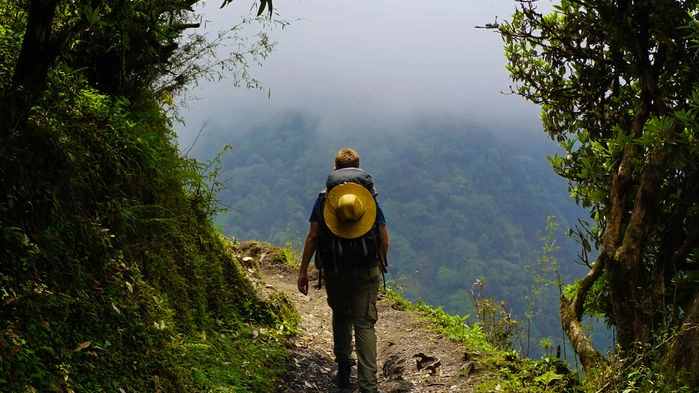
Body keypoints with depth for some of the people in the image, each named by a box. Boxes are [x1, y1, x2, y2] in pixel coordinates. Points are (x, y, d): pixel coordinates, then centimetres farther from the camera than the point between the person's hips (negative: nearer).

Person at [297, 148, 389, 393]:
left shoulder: (325, 198, -1)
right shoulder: (370, 197, 1)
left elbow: (312, 236, -5)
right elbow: (384, 238, 2)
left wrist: (303, 270, 1)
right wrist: (380, 266, 17)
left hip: (334, 271, 1)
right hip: (366, 270, -1)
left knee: (341, 316, 22)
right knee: (365, 324, 0)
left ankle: (343, 371, 28)